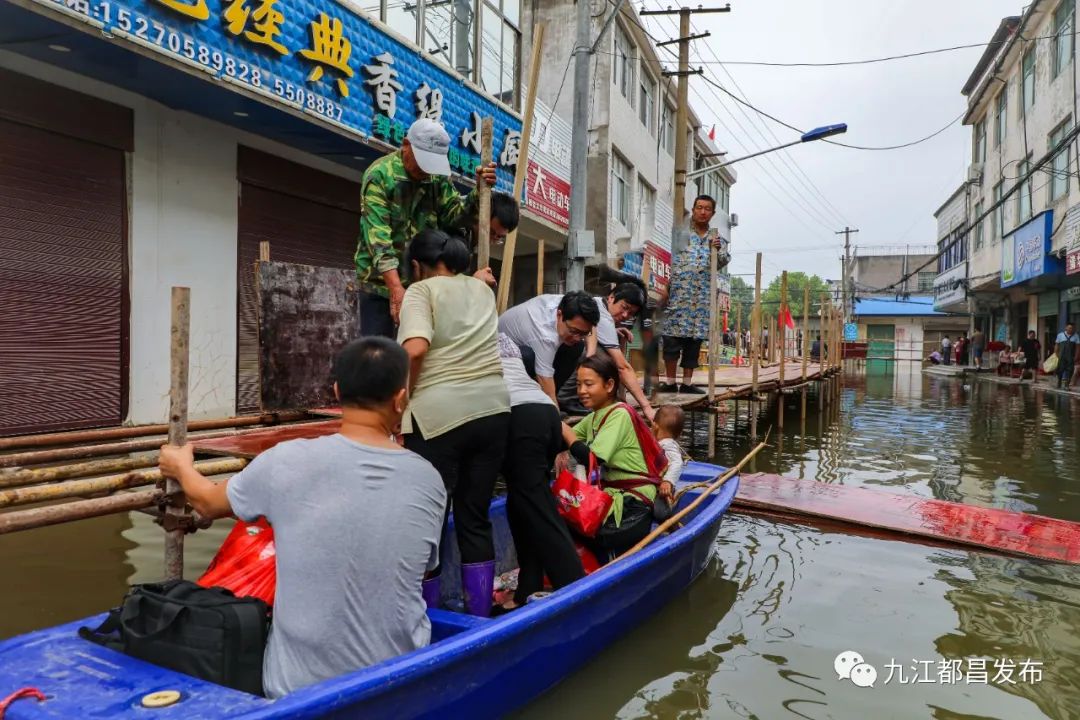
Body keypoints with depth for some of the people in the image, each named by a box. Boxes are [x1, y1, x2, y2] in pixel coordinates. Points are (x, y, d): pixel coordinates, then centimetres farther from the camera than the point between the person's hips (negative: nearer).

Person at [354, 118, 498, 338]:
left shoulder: (439, 175, 5)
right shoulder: (379, 174, -12)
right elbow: (377, 235, -22)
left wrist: (478, 191, -14)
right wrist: (396, 287, -32)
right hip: (381, 282, -5)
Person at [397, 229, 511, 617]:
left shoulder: (420, 290, 1)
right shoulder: (482, 289, 18)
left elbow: (416, 348, -15)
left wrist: (405, 394, -3)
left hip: (438, 413, -5)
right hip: (492, 408, 5)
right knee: (476, 517, 14)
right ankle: (480, 615, 21)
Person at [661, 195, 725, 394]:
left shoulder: (715, 238, 14)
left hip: (703, 297, 3)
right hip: (678, 293, -3)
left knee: (695, 340, 5)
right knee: (673, 336, -6)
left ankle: (687, 383, 12)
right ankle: (670, 382, 2)